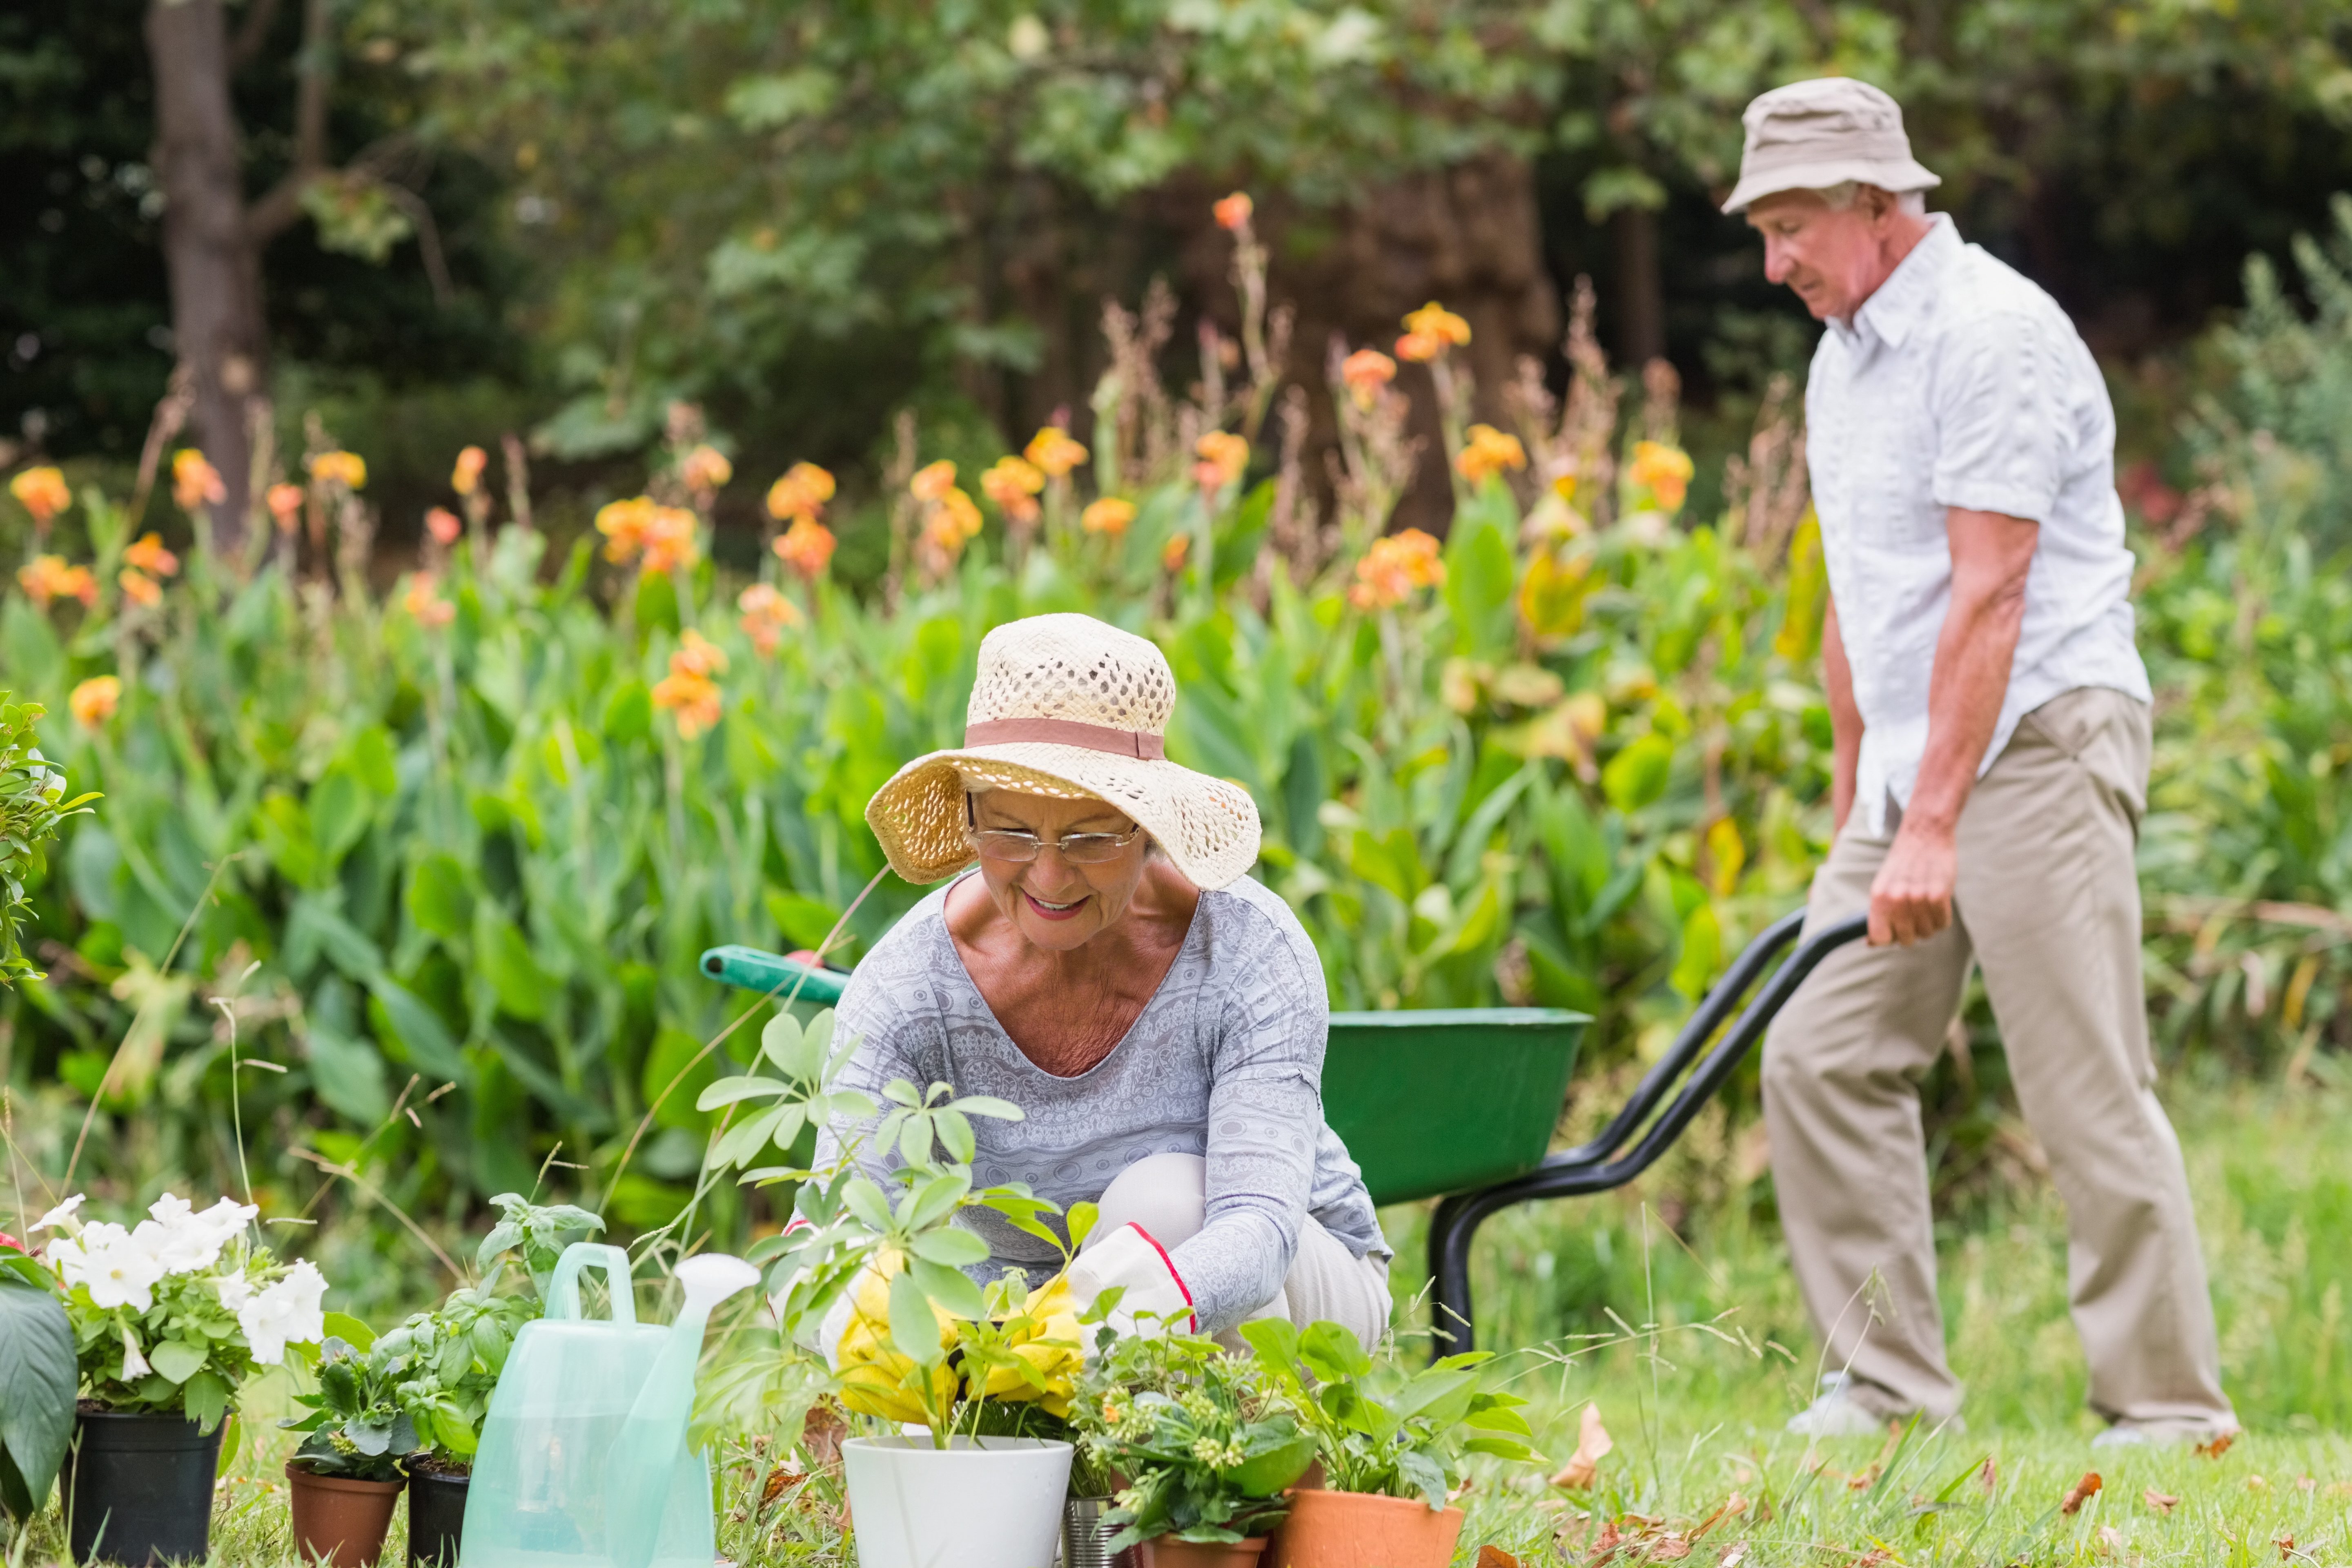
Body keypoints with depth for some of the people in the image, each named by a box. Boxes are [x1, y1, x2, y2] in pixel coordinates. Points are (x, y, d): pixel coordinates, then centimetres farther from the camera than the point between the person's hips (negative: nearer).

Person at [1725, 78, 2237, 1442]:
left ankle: (2170, 1406, -3)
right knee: (1825, 1057, 3)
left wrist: (1932, 828, -24)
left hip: (2041, 742, -9)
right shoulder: (1845, 356, 16)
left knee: (2089, 1093, -9)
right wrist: (1854, 794, 22)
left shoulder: (1993, 333, -15)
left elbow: (1988, 593, -21)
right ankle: (1888, 1383, 7)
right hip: (1918, 766, 9)